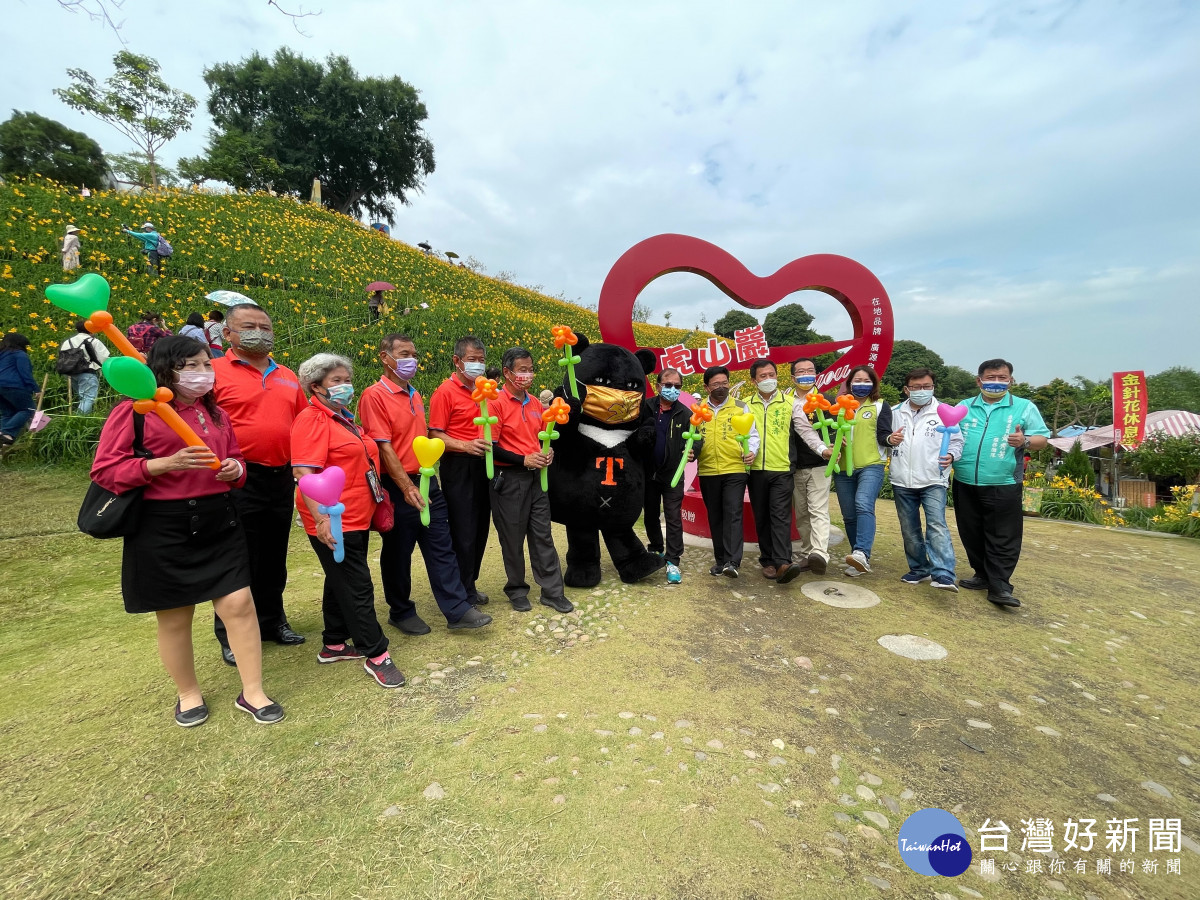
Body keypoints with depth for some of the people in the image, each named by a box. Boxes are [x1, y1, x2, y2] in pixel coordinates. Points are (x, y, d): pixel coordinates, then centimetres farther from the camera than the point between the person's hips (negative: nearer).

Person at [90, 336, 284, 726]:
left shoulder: (215, 414, 12)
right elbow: (105, 470, -7)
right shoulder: (134, 412, -5)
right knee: (174, 616, 10)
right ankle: (188, 694, 33)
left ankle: (252, 692, 15)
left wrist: (235, 469, -2)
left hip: (218, 522, 4)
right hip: (162, 529, -4)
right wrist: (166, 464, -21)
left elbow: (234, 459, 22)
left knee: (239, 604, 1)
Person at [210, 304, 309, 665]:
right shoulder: (214, 372, -5)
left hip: (282, 479, 5)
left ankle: (272, 621, 34)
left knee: (275, 558, 17)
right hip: (240, 481, -5)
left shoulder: (288, 377, 12)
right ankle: (230, 634, 25)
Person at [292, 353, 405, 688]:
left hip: (357, 517, 9)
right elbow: (303, 472, -22)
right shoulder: (313, 419, -13)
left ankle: (333, 644, 32)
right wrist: (321, 517, -30)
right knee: (357, 585, -3)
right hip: (334, 521, -9)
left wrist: (378, 496, 23)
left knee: (341, 581, 18)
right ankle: (376, 654, 8)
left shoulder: (344, 419, 15)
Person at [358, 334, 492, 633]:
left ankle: (457, 610, 14)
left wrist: (428, 478, 13)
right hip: (399, 487, -7)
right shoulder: (374, 396, -11)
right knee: (398, 553, 9)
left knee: (441, 547, 7)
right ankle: (400, 612, 27)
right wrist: (407, 488, -23)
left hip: (427, 482, 7)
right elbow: (384, 448, -18)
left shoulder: (415, 395, 13)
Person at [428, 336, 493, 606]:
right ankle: (462, 593, 15)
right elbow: (436, 435, -12)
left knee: (480, 529, 13)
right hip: (458, 468, -6)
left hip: (482, 466, 6)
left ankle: (470, 585, 29)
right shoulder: (445, 392, -8)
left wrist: (490, 444, 1)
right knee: (463, 533, 0)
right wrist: (465, 445, -25)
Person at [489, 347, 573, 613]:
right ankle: (516, 590, 25)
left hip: (536, 475, 6)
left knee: (543, 534, 9)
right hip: (509, 479, -6)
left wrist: (547, 452, 0)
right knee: (513, 538, 7)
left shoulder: (535, 403, 10)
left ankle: (552, 591, 18)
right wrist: (524, 460, -18)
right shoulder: (497, 403, -10)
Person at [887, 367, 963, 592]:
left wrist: (951, 455, -16)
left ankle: (943, 574, -18)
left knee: (937, 525, -17)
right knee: (909, 529, 11)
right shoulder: (895, 412, 9)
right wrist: (890, 440, -6)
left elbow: (957, 441, 4)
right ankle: (919, 569, 25)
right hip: (902, 481, 4)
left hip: (933, 481, -3)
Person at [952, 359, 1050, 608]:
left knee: (1003, 539, -2)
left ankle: (999, 585, 4)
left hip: (1003, 486, -3)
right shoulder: (964, 407, 11)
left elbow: (1042, 438, 2)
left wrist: (1025, 441, -20)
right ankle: (983, 575, 26)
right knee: (971, 535, 11)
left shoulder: (1024, 407, 5)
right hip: (965, 485, 3)